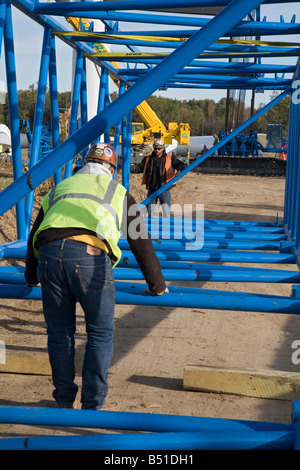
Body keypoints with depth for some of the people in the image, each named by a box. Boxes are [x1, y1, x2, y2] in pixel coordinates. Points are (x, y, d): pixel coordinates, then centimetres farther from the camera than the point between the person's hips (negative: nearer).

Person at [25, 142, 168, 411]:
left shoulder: (59, 189, 34)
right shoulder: (118, 192, 25)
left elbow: (34, 235, 38)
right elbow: (141, 242, 22)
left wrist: (31, 277, 50)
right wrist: (157, 285, 30)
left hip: (49, 254, 3)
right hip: (89, 257, -3)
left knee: (59, 332, 16)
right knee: (100, 332, 11)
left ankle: (64, 401, 27)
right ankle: (94, 405, 17)